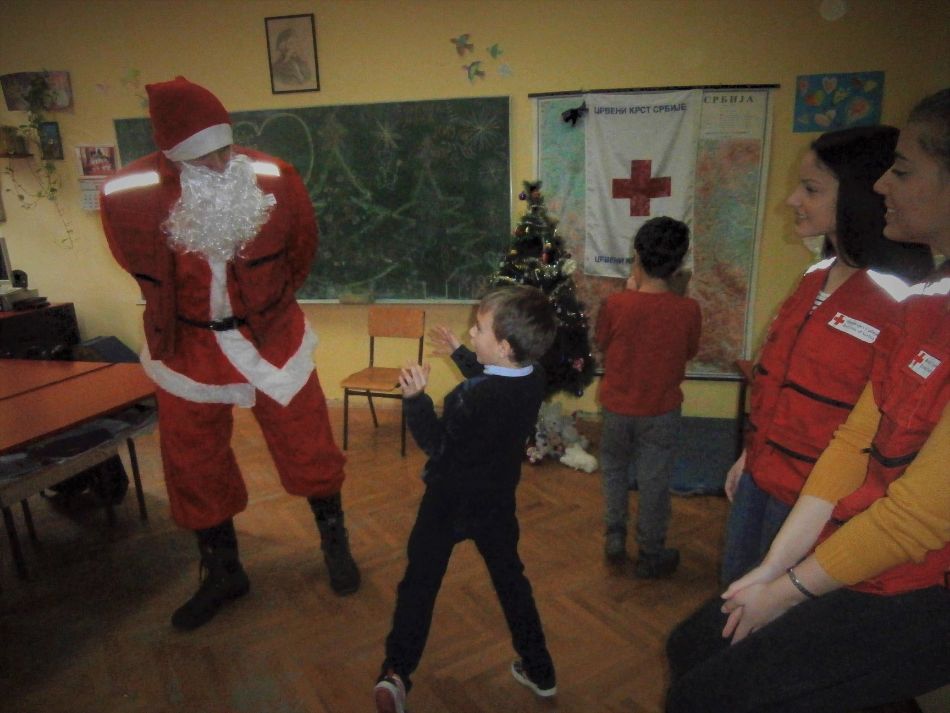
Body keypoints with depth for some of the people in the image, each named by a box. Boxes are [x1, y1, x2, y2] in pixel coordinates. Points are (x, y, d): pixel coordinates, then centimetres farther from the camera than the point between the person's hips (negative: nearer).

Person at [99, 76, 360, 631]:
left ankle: (337, 546, 37)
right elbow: (145, 271, 3)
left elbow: (302, 250, 2)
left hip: (274, 340, -1)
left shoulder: (275, 179, -18)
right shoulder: (129, 196, -18)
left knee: (310, 453, 10)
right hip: (188, 351, 1)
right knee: (195, 469, 14)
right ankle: (223, 574, 38)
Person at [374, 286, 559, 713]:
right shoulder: (532, 380, -9)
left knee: (419, 585, 11)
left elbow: (435, 443, -21)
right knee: (510, 580, 22)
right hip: (496, 501, 6)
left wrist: (415, 397, -31)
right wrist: (459, 354, 19)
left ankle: (396, 674, 17)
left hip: (450, 501, -6)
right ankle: (539, 671, 33)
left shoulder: (474, 399, -31)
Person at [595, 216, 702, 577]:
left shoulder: (615, 304, -18)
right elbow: (690, 351, 2)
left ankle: (615, 538, 30)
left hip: (617, 406, 0)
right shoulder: (688, 309, -17)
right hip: (661, 411, 0)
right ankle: (651, 556, 29)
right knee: (654, 482, 14)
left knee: (614, 469, 25)